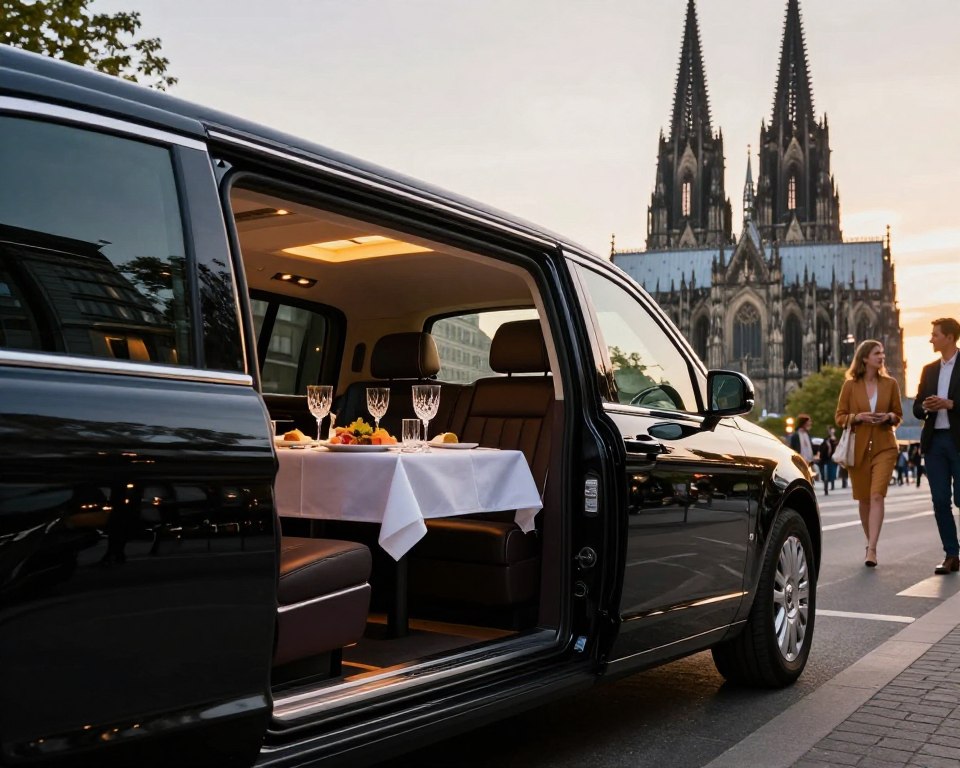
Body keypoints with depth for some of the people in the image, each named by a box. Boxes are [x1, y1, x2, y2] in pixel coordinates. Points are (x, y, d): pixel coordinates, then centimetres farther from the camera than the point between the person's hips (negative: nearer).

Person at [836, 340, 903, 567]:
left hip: (884, 447, 0)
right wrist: (858, 417, -14)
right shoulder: (850, 385, 2)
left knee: (877, 496, -15)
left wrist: (889, 417, -9)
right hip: (858, 448, 0)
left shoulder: (890, 384, 6)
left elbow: (898, 415, 13)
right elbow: (840, 417, 4)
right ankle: (870, 543, 27)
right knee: (864, 499, 8)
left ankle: (871, 549, -18)